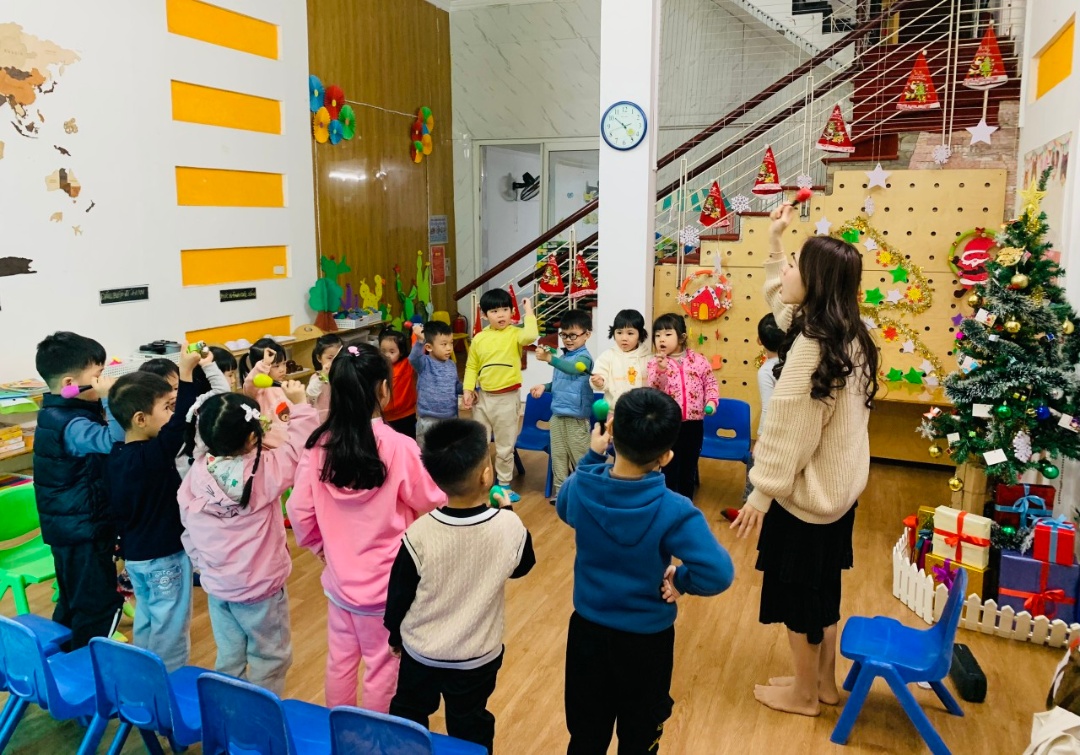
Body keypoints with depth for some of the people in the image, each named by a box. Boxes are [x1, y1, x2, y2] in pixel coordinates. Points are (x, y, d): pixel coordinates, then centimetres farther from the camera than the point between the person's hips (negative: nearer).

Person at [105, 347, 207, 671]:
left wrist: (126, 546, 21)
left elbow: (119, 510, 10)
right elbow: (181, 423, -36)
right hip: (165, 557, -8)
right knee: (170, 630, 5)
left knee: (146, 620, 22)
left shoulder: (116, 456, 0)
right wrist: (186, 373, -33)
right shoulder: (153, 454, -26)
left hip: (134, 555, 9)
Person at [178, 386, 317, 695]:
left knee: (229, 657, 20)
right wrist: (299, 405, -4)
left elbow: (188, 528, 3)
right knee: (271, 656, 13)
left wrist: (200, 562, 17)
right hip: (260, 586, -5)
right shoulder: (265, 470, -23)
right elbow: (298, 445, -14)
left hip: (216, 585, 5)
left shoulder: (197, 473, -9)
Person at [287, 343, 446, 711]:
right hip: (387, 580, -4)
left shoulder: (319, 445, -10)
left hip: (339, 577, 4)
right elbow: (433, 505, -9)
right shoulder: (398, 447, -22)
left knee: (340, 659, 22)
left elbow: (299, 511, -3)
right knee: (382, 665, 14)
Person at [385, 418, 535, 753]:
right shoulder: (509, 526, -24)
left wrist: (395, 636, 9)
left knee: (408, 722, 27)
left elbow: (398, 598, -11)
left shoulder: (417, 535, -26)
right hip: (479, 656, 1)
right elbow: (522, 567, -1)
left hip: (421, 652, 0)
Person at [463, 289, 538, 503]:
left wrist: (528, 312, -21)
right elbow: (471, 367, 6)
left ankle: (504, 485, 24)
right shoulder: (479, 339, 1)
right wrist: (468, 390, -5)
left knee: (505, 446, 10)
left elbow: (530, 336, -31)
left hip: (507, 398, -3)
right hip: (482, 397, 3)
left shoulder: (515, 334, -7)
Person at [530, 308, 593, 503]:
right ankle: (560, 491, 23)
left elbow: (572, 369, -37)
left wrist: (549, 358, -51)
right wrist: (544, 386, 4)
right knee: (558, 455, 13)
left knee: (579, 456, 2)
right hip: (557, 413, 8)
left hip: (576, 416, -8)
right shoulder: (563, 356, 11)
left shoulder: (584, 357, -14)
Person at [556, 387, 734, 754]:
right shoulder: (673, 511, -28)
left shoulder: (581, 486, -17)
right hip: (646, 639, -3)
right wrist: (680, 580, -14)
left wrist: (593, 456, 7)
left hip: (587, 628, 3)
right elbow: (718, 573, -33)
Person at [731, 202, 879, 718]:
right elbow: (777, 298, 19)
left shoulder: (811, 345, -26)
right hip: (839, 485, 9)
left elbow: (790, 429, -24)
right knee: (822, 585, 21)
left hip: (806, 492, -9)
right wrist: (773, 240, 18)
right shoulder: (846, 335, 3)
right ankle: (824, 682, 37)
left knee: (796, 591, 9)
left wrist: (762, 492, -17)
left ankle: (804, 694, 26)